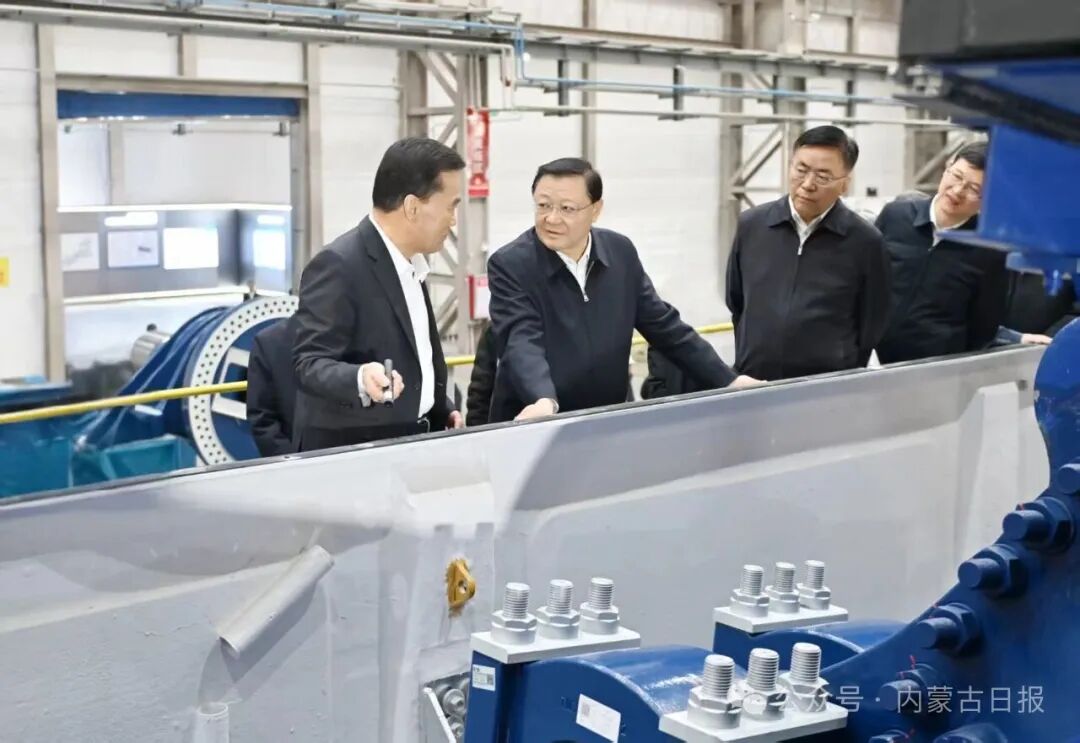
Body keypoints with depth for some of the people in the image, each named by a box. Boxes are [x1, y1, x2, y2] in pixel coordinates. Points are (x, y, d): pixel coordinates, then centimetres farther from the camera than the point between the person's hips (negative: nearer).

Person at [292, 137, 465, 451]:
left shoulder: (409, 263, 10)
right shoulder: (338, 265, -18)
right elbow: (310, 363, -22)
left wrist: (441, 411, 12)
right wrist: (361, 379, -39)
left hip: (410, 446, 8)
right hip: (354, 454, -8)